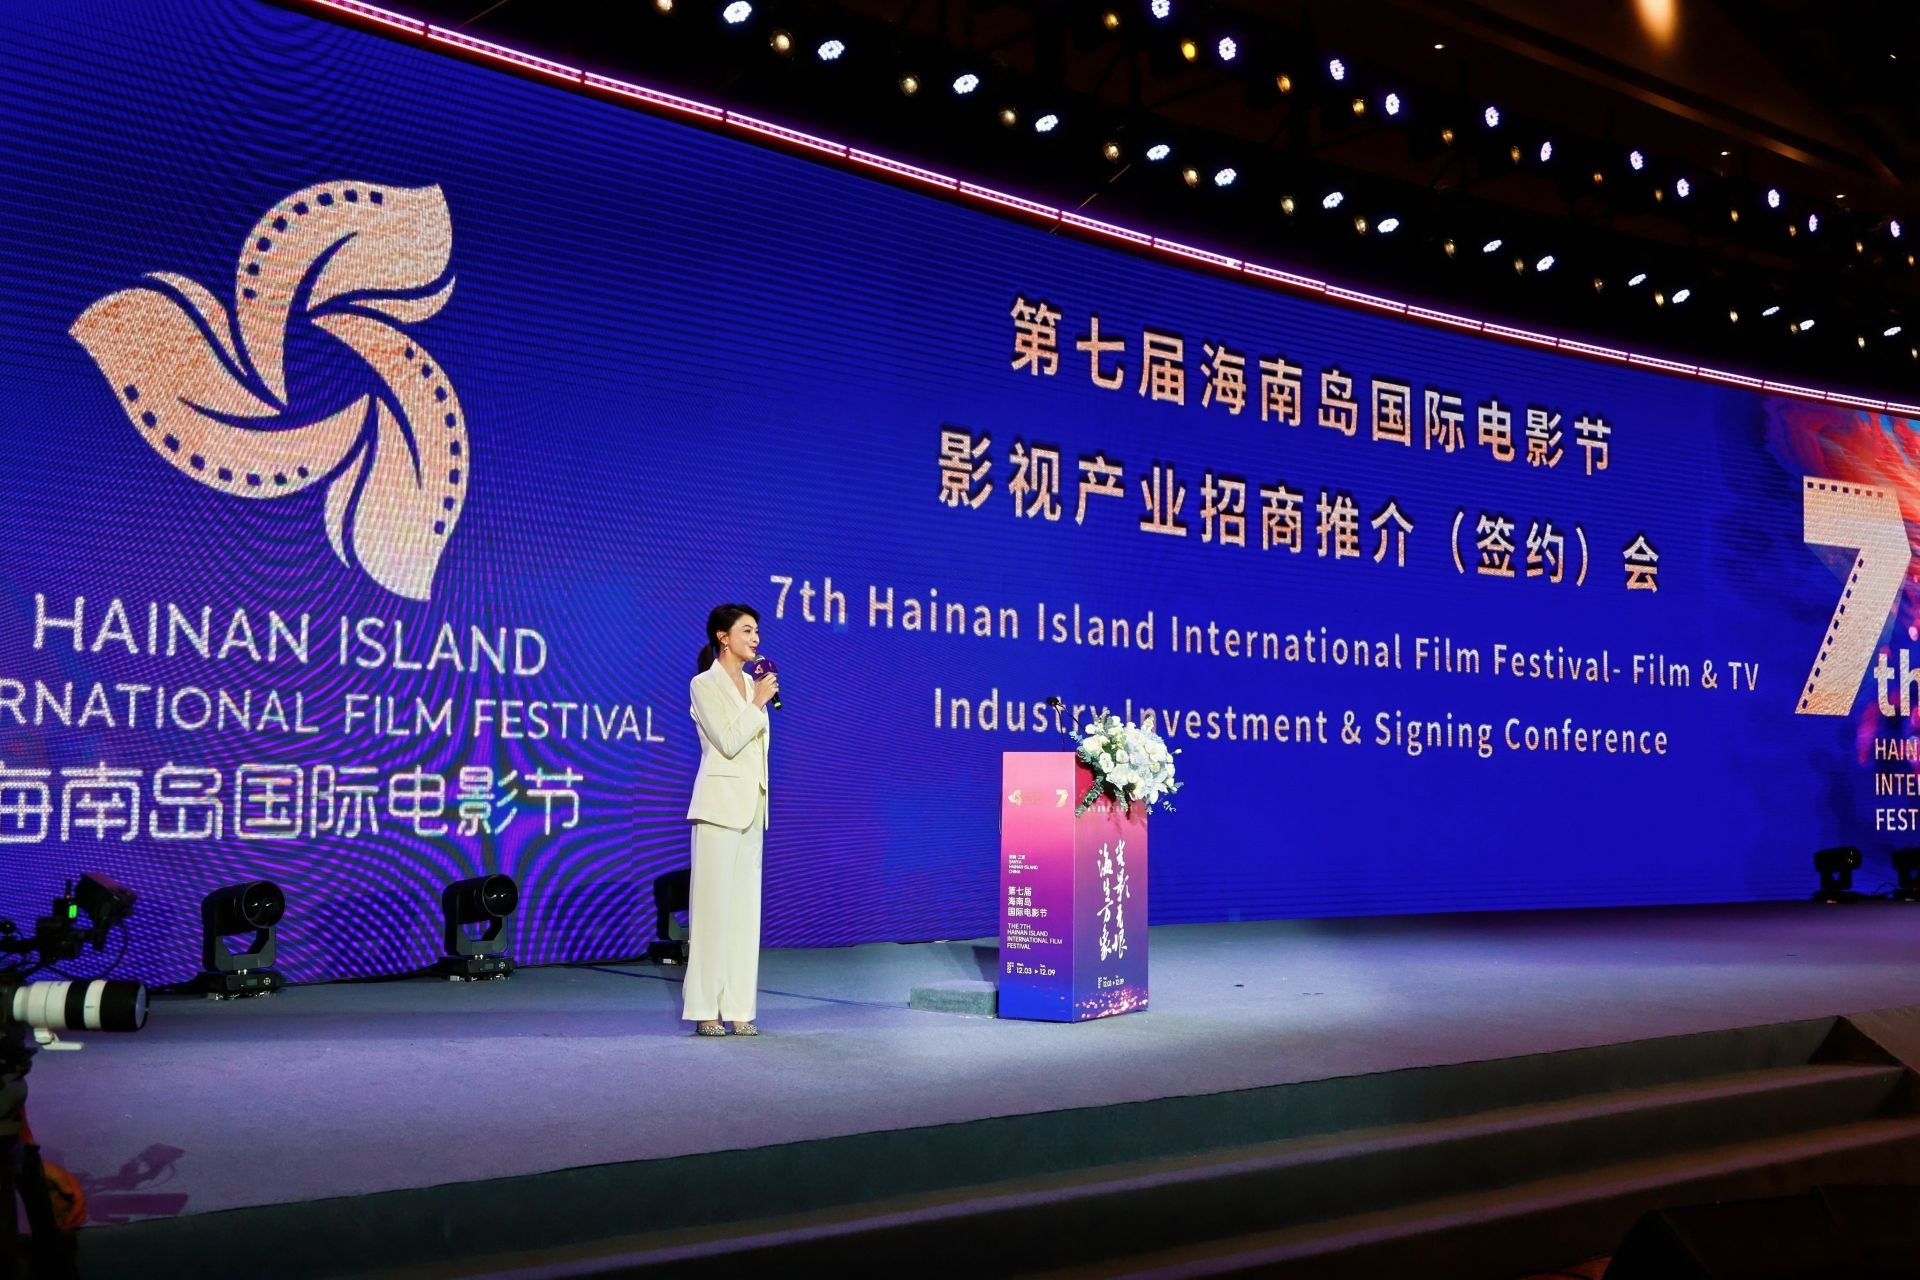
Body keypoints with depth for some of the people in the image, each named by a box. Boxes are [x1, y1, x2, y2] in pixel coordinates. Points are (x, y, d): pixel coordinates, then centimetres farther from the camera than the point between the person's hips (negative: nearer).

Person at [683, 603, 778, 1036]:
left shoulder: (750, 684, 15)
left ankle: (737, 1008, 9)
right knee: (713, 905, -5)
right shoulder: (705, 685, -6)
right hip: (720, 805, -7)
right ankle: (704, 1009, -1)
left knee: (744, 907, 6)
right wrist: (758, 703, -10)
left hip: (750, 806, 7)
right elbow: (728, 742, -15)